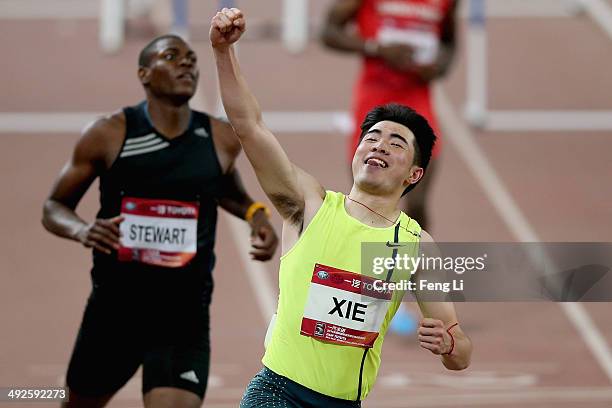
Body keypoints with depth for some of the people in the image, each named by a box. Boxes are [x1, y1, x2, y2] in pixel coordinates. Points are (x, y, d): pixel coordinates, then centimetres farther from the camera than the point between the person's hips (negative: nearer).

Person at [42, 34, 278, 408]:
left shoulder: (222, 139, 0)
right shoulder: (109, 135, -7)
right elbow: (54, 208, 1)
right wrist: (81, 231, -21)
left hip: (185, 319, 0)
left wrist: (256, 213, 3)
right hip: (113, 308, 0)